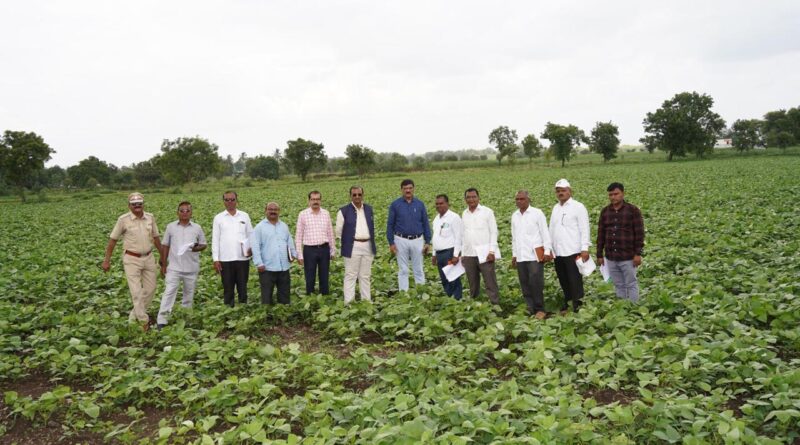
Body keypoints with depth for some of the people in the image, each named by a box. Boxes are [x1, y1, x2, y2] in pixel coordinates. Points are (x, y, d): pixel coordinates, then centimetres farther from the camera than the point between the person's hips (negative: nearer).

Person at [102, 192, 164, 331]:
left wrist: (162, 256, 15)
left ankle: (135, 314, 27)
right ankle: (144, 320, 5)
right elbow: (113, 240, -2)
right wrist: (107, 260, -2)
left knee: (150, 289, 9)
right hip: (132, 259, -4)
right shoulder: (123, 220, -9)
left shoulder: (150, 217, 1)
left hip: (149, 258, 4)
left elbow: (156, 238, 11)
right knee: (136, 291, -5)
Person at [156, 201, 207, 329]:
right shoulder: (170, 227, 2)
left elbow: (203, 245, 7)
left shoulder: (197, 228, 2)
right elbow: (165, 246, 6)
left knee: (189, 293, 11)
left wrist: (196, 248, -17)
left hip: (191, 268, 1)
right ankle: (162, 320, -6)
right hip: (174, 267, -1)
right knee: (169, 292, -7)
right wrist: (163, 264, 4)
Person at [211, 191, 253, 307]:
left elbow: (251, 235, 10)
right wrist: (216, 259, -3)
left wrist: (252, 248, -10)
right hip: (225, 259, -1)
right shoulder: (218, 218, 5)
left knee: (243, 288, 7)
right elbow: (215, 240, 4)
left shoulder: (245, 216, 8)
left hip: (242, 258, 1)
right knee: (228, 289, 5)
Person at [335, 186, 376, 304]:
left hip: (368, 246, 4)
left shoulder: (369, 209, 10)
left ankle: (367, 300, 19)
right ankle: (349, 302, 3)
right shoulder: (344, 211, -4)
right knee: (350, 276, -2)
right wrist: (348, 241, 6)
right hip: (352, 248, -4)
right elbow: (338, 232, 2)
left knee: (366, 276, 11)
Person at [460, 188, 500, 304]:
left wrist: (492, 251, -11)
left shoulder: (487, 211, 0)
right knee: (472, 283, 10)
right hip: (468, 254, 4)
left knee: (490, 282, -4)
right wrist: (462, 253, 11)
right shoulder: (464, 214, 12)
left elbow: (494, 232, -3)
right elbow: (463, 235, 15)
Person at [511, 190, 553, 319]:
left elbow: (545, 233, -4)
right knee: (525, 284, 5)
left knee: (536, 283, -7)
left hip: (535, 255, -5)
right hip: (521, 256, 5)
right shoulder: (514, 216, 12)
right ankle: (531, 309, 13)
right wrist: (514, 254, 16)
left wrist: (547, 251, -10)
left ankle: (540, 309, 4)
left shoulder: (537, 213, -3)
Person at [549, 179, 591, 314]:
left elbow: (584, 229, -8)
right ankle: (567, 303, 24)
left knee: (575, 281, -4)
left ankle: (578, 306, 2)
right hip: (558, 252, 6)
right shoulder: (555, 208, 15)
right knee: (564, 281, 12)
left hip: (573, 252, -6)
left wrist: (585, 248, -15)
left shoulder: (578, 207, -3)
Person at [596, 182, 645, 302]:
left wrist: (638, 253, -11)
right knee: (618, 285, 12)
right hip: (611, 257, 4)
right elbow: (601, 234, 10)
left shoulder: (633, 210, -5)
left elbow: (639, 233, -6)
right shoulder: (605, 211, 7)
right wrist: (599, 255, 8)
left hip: (628, 257, -4)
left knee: (631, 285, 4)